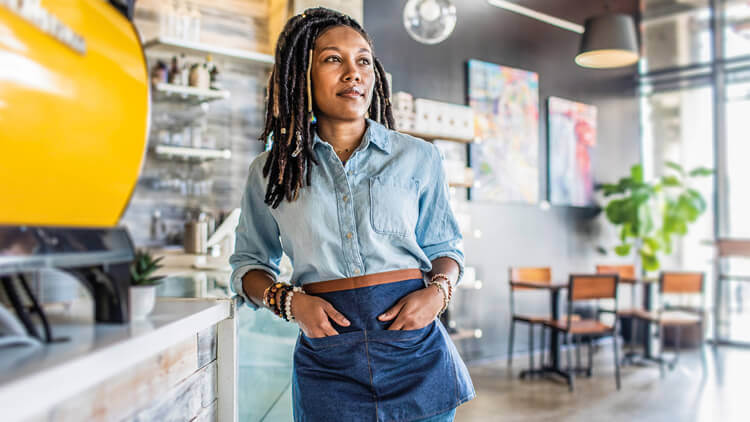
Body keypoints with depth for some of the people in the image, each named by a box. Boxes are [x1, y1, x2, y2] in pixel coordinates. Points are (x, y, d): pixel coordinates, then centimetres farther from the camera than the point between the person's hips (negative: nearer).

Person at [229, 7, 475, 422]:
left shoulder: (418, 157, 4)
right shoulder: (271, 170, 4)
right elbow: (249, 262, 13)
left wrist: (438, 289, -8)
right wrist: (287, 300, -6)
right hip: (326, 353, 0)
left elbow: (445, 245, 12)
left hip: (413, 342, 1)